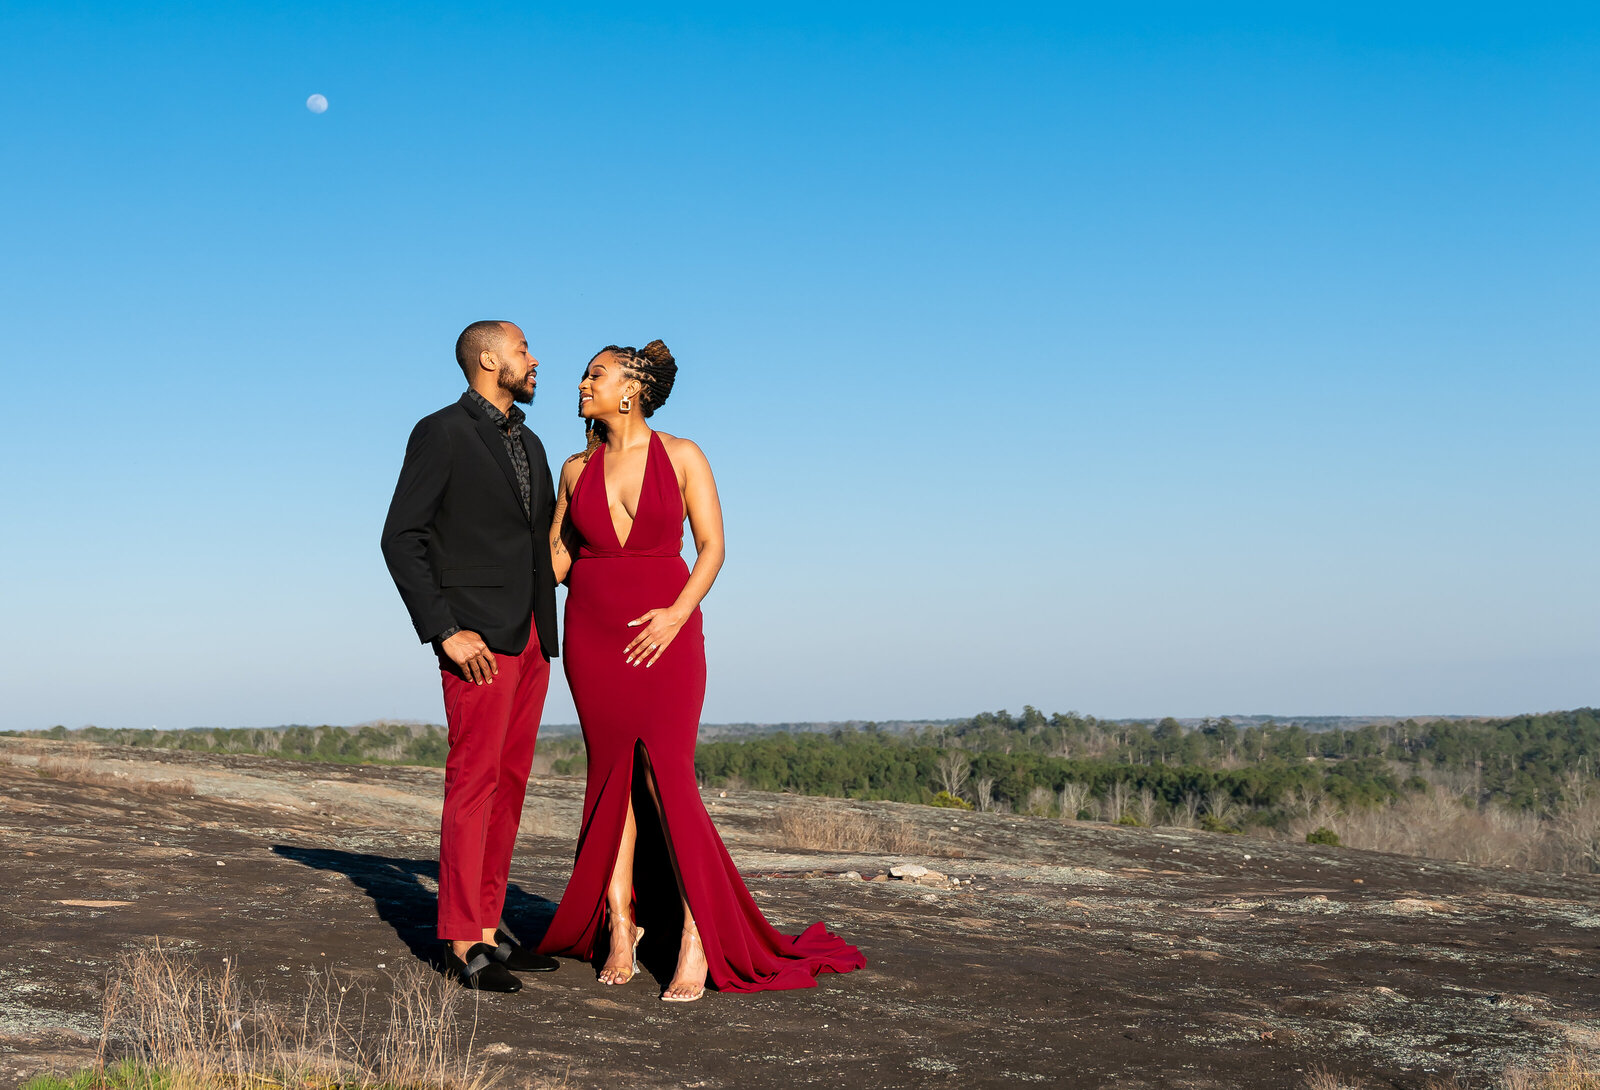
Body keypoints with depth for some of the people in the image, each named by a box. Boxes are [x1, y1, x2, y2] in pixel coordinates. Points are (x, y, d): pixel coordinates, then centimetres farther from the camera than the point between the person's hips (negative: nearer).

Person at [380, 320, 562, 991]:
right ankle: (463, 944, -4)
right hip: (479, 641, -7)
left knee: (509, 785, 8)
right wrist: (446, 631, -15)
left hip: (531, 640, 8)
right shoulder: (442, 434, -3)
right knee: (474, 782, -8)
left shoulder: (529, 445, 20)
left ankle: (489, 929, 14)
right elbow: (401, 538, -9)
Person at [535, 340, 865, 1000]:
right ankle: (619, 930, 8)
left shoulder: (681, 457, 1)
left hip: (665, 631, -3)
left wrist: (678, 613, -14)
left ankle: (696, 941, -7)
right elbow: (556, 556, 16)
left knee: (666, 774, -10)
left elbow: (712, 545, -3)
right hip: (592, 633, 3)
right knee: (613, 774, 3)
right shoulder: (576, 469, 10)